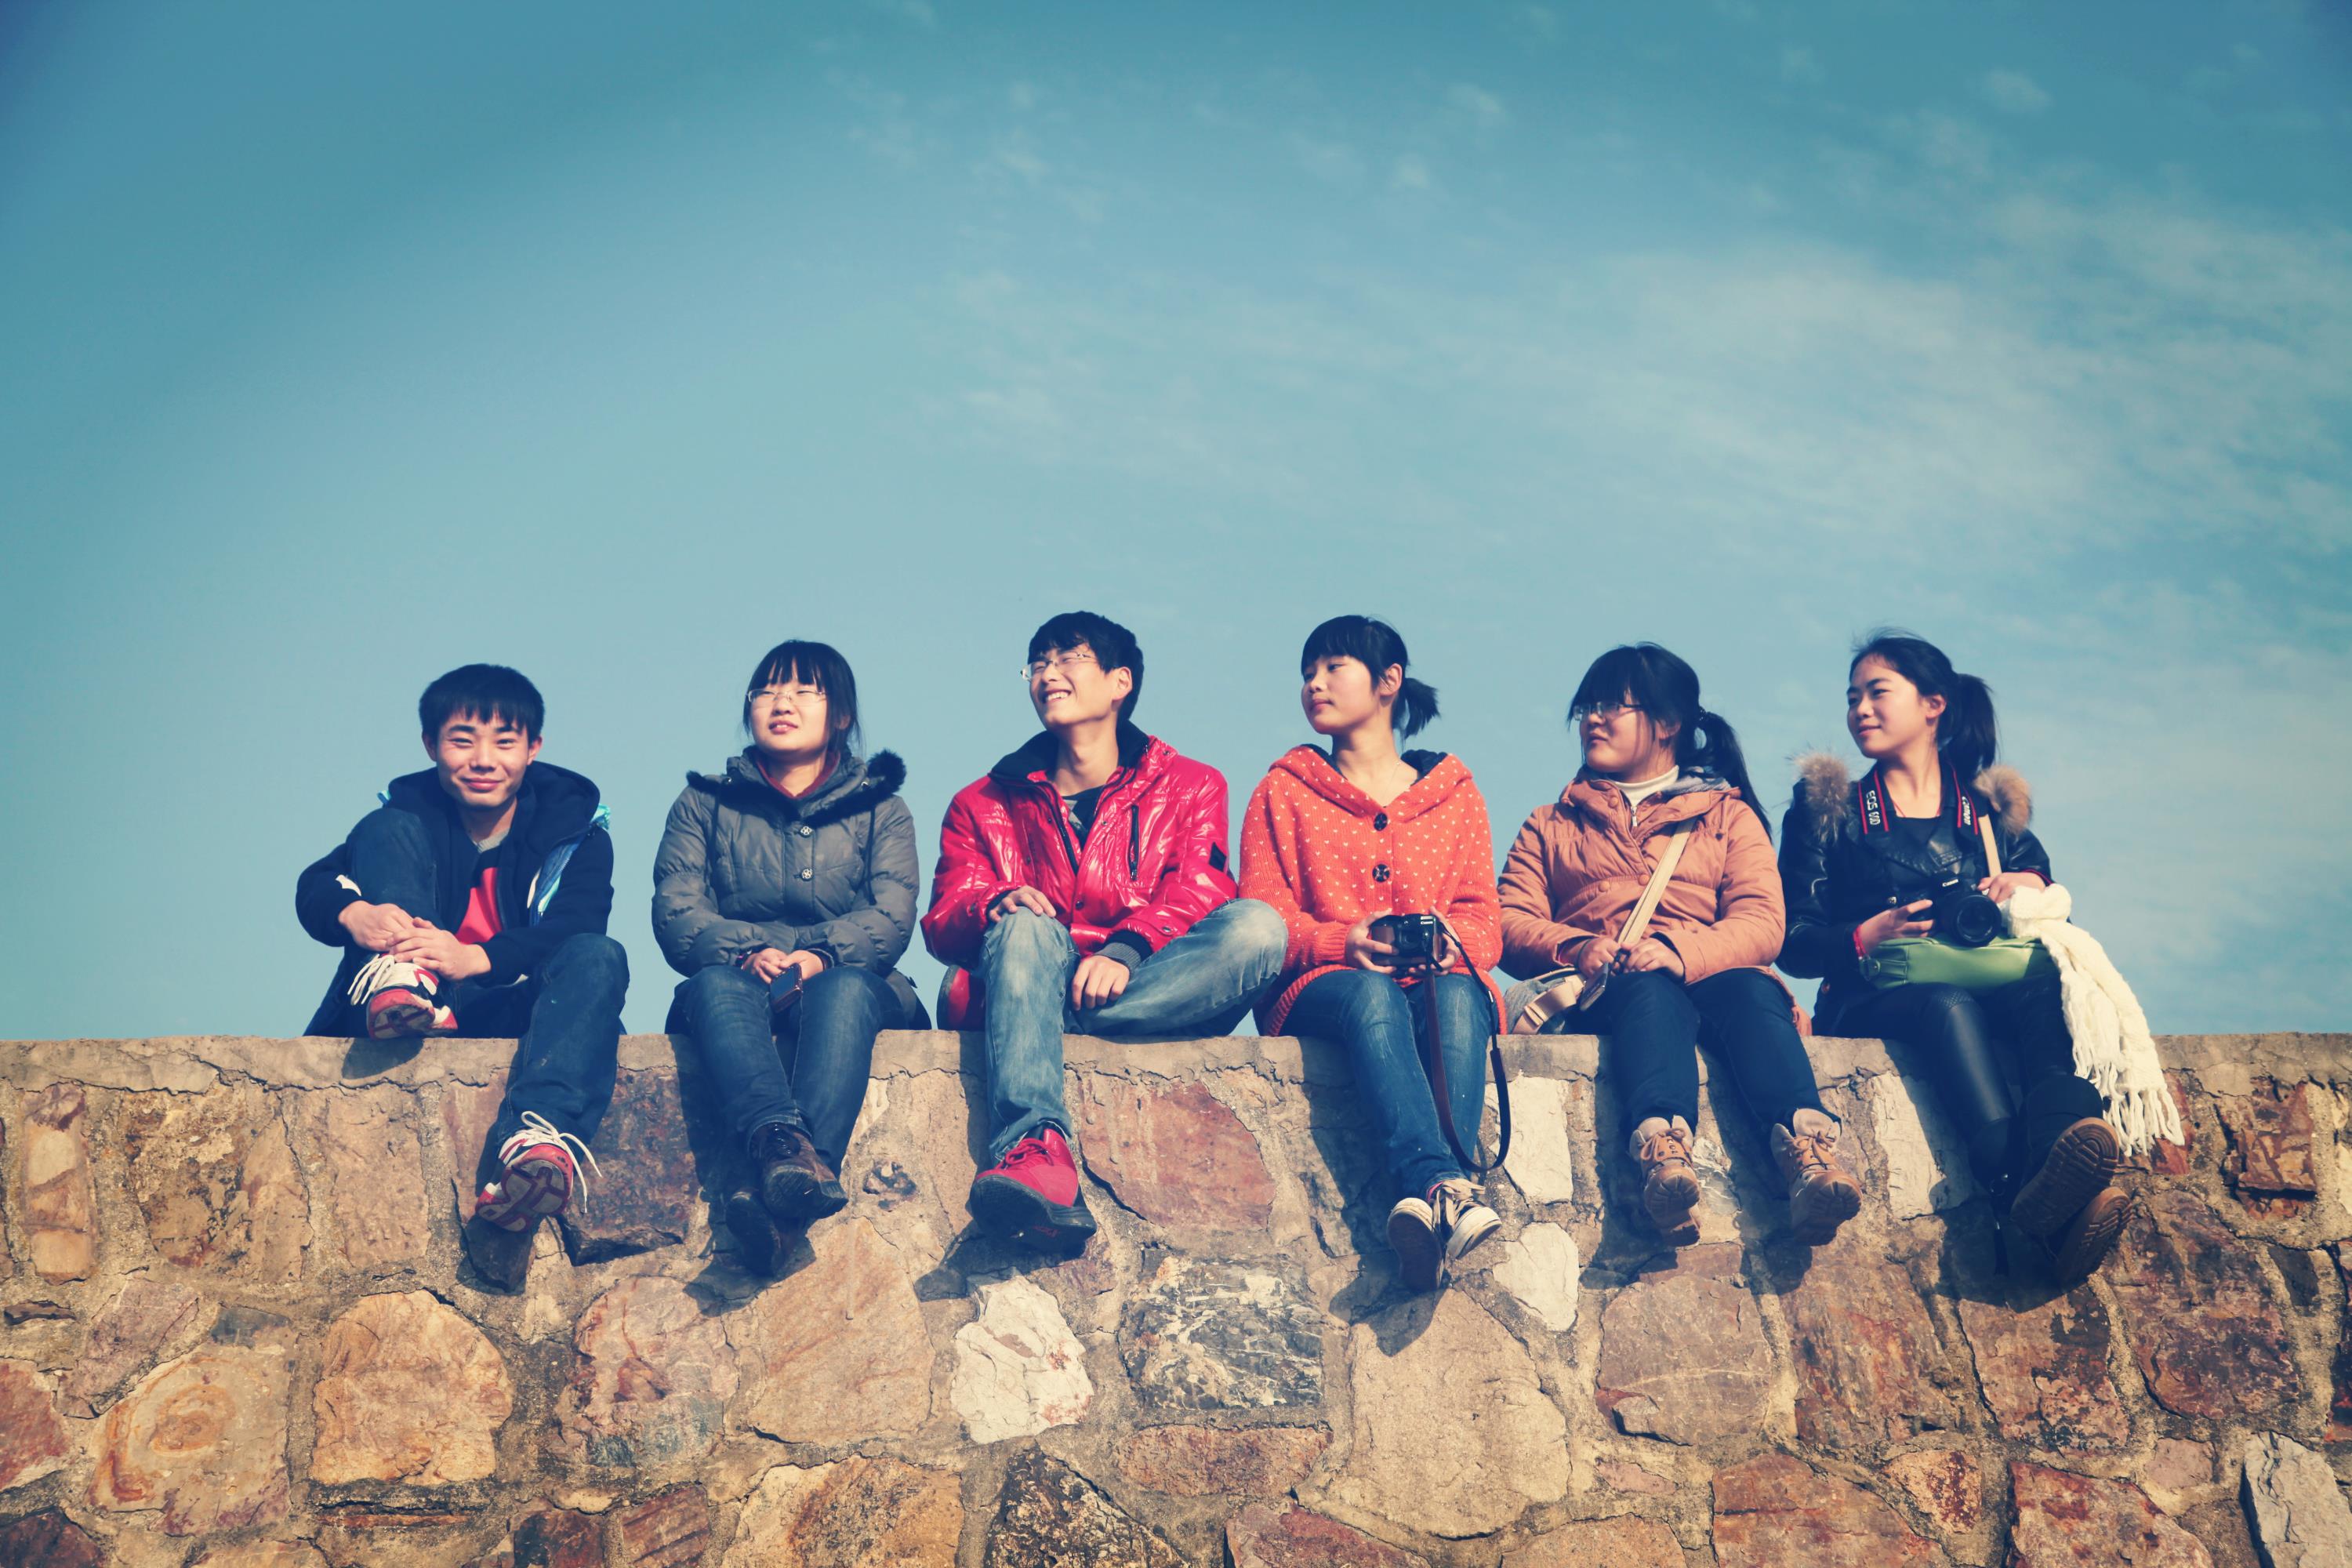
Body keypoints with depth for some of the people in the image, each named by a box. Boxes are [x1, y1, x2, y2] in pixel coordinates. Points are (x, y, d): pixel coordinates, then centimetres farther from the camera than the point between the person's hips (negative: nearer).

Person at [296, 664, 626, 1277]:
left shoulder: (576, 834, 5)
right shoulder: (409, 815, 11)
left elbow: (575, 925, -15)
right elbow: (314, 887, -5)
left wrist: (477, 958, -35)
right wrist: (352, 913, -32)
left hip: (508, 1013, -1)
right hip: (404, 1018, 2)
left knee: (598, 958, -32)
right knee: (387, 829, -6)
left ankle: (541, 1138, -59)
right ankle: (398, 984, -34)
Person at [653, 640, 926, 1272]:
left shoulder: (880, 810, 18)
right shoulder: (704, 804, 19)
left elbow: (892, 919, -1)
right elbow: (675, 915, 2)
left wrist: (819, 956, -22)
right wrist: (747, 952, -20)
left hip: (842, 983, -1)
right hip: (738, 987, 1)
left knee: (845, 990, -37)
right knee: (717, 984, -35)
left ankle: (778, 1192, -62)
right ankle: (786, 1145, -65)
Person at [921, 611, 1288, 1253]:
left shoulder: (1190, 787, 17)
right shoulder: (984, 805, 22)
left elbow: (1197, 893, -2)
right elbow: (942, 921, 7)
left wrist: (1126, 952, -23)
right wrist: (996, 906, -18)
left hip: (1158, 1004, 0)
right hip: (1028, 991, 1)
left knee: (1258, 925, -27)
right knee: (1027, 928, -31)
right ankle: (1036, 1147, -57)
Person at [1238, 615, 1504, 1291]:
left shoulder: (1453, 792, 19)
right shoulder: (1282, 792, 16)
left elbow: (1484, 920, 10)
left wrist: (1452, 939, -15)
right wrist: (1342, 942, -16)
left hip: (1439, 980, 1)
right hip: (1320, 987, -1)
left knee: (1456, 996, -36)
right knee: (1373, 994, -38)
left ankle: (1427, 1206, -56)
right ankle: (1444, 1185, -59)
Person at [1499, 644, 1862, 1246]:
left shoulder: (1729, 816, 24)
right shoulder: (1550, 827, 28)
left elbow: (1761, 924, 4)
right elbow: (1510, 926, 10)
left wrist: (1679, 951, -18)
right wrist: (1581, 949, -14)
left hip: (1708, 977, 1)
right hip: (1602, 997, 0)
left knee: (1750, 990, -35)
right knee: (1651, 993, -37)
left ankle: (1806, 1149, -59)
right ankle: (1662, 1148, -64)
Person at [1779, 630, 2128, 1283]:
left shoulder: (1989, 806, 22)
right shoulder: (1828, 809, 16)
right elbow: (1794, 944, 7)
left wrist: (2032, 887, -5)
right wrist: (1870, 934, -13)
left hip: (1988, 990, 2)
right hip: (1874, 1002, -2)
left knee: (2045, 985, -34)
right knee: (1949, 1006, -38)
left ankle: (2059, 1144, -64)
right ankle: (2032, 1198, -63)